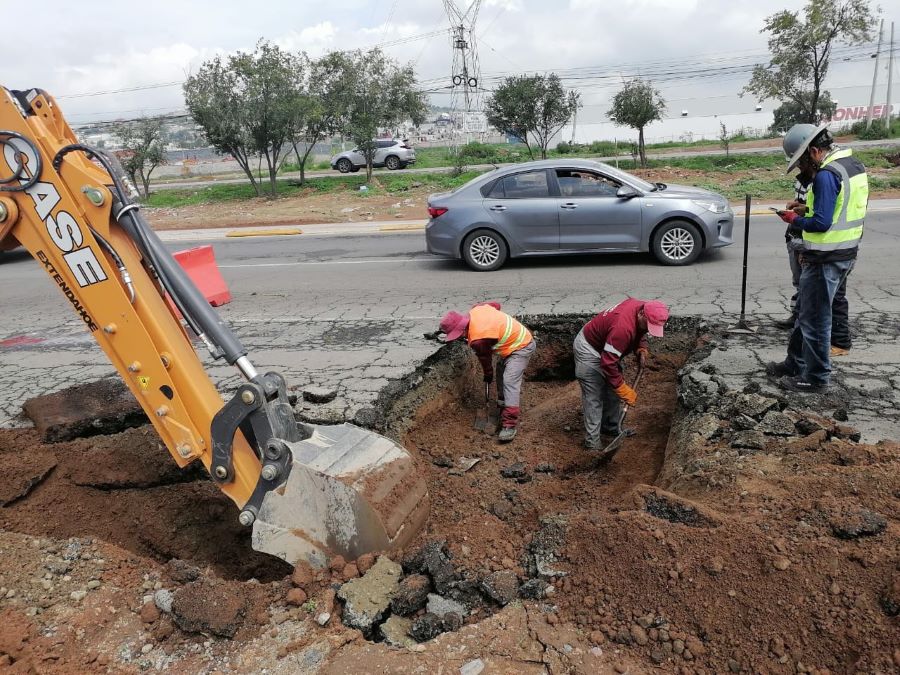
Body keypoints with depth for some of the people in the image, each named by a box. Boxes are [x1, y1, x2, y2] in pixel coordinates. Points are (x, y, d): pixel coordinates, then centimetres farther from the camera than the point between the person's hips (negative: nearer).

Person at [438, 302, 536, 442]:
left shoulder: (477, 339, -29)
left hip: (521, 347, -10)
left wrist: (488, 375, 11)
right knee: (501, 373, 22)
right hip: (520, 335, 10)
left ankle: (510, 424, -24)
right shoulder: (476, 309, -9)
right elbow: (496, 304, 9)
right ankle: (504, 407, 38)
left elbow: (485, 358, -10)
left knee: (510, 381, -20)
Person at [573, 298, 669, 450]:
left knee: (612, 393, 15)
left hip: (604, 348, 9)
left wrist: (642, 349, -11)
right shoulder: (623, 327, -40)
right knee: (594, 397, -8)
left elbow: (639, 333, 10)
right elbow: (608, 364, -36)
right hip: (589, 350, -9)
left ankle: (611, 429, 30)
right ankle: (592, 441, -1)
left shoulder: (642, 308, -13)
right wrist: (625, 391, -29)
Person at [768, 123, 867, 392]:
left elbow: (821, 223, -25)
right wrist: (807, 208, 10)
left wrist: (794, 220, -7)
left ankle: (816, 378, 13)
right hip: (847, 253, 10)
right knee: (805, 312, 20)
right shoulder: (855, 165, 9)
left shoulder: (827, 174, -21)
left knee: (815, 319, 2)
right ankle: (795, 364, 31)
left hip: (825, 259, -10)